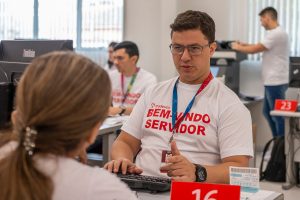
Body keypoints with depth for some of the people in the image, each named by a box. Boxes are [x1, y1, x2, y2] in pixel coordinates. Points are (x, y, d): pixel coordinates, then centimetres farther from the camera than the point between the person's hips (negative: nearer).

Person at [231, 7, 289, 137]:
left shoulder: (276, 34, -19)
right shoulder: (276, 33, 14)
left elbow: (254, 50, -17)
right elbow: (261, 48, 24)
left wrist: (238, 47, -1)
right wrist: (245, 45, 15)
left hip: (276, 82, -10)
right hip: (272, 81, 10)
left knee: (278, 115, -3)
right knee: (267, 112, 18)